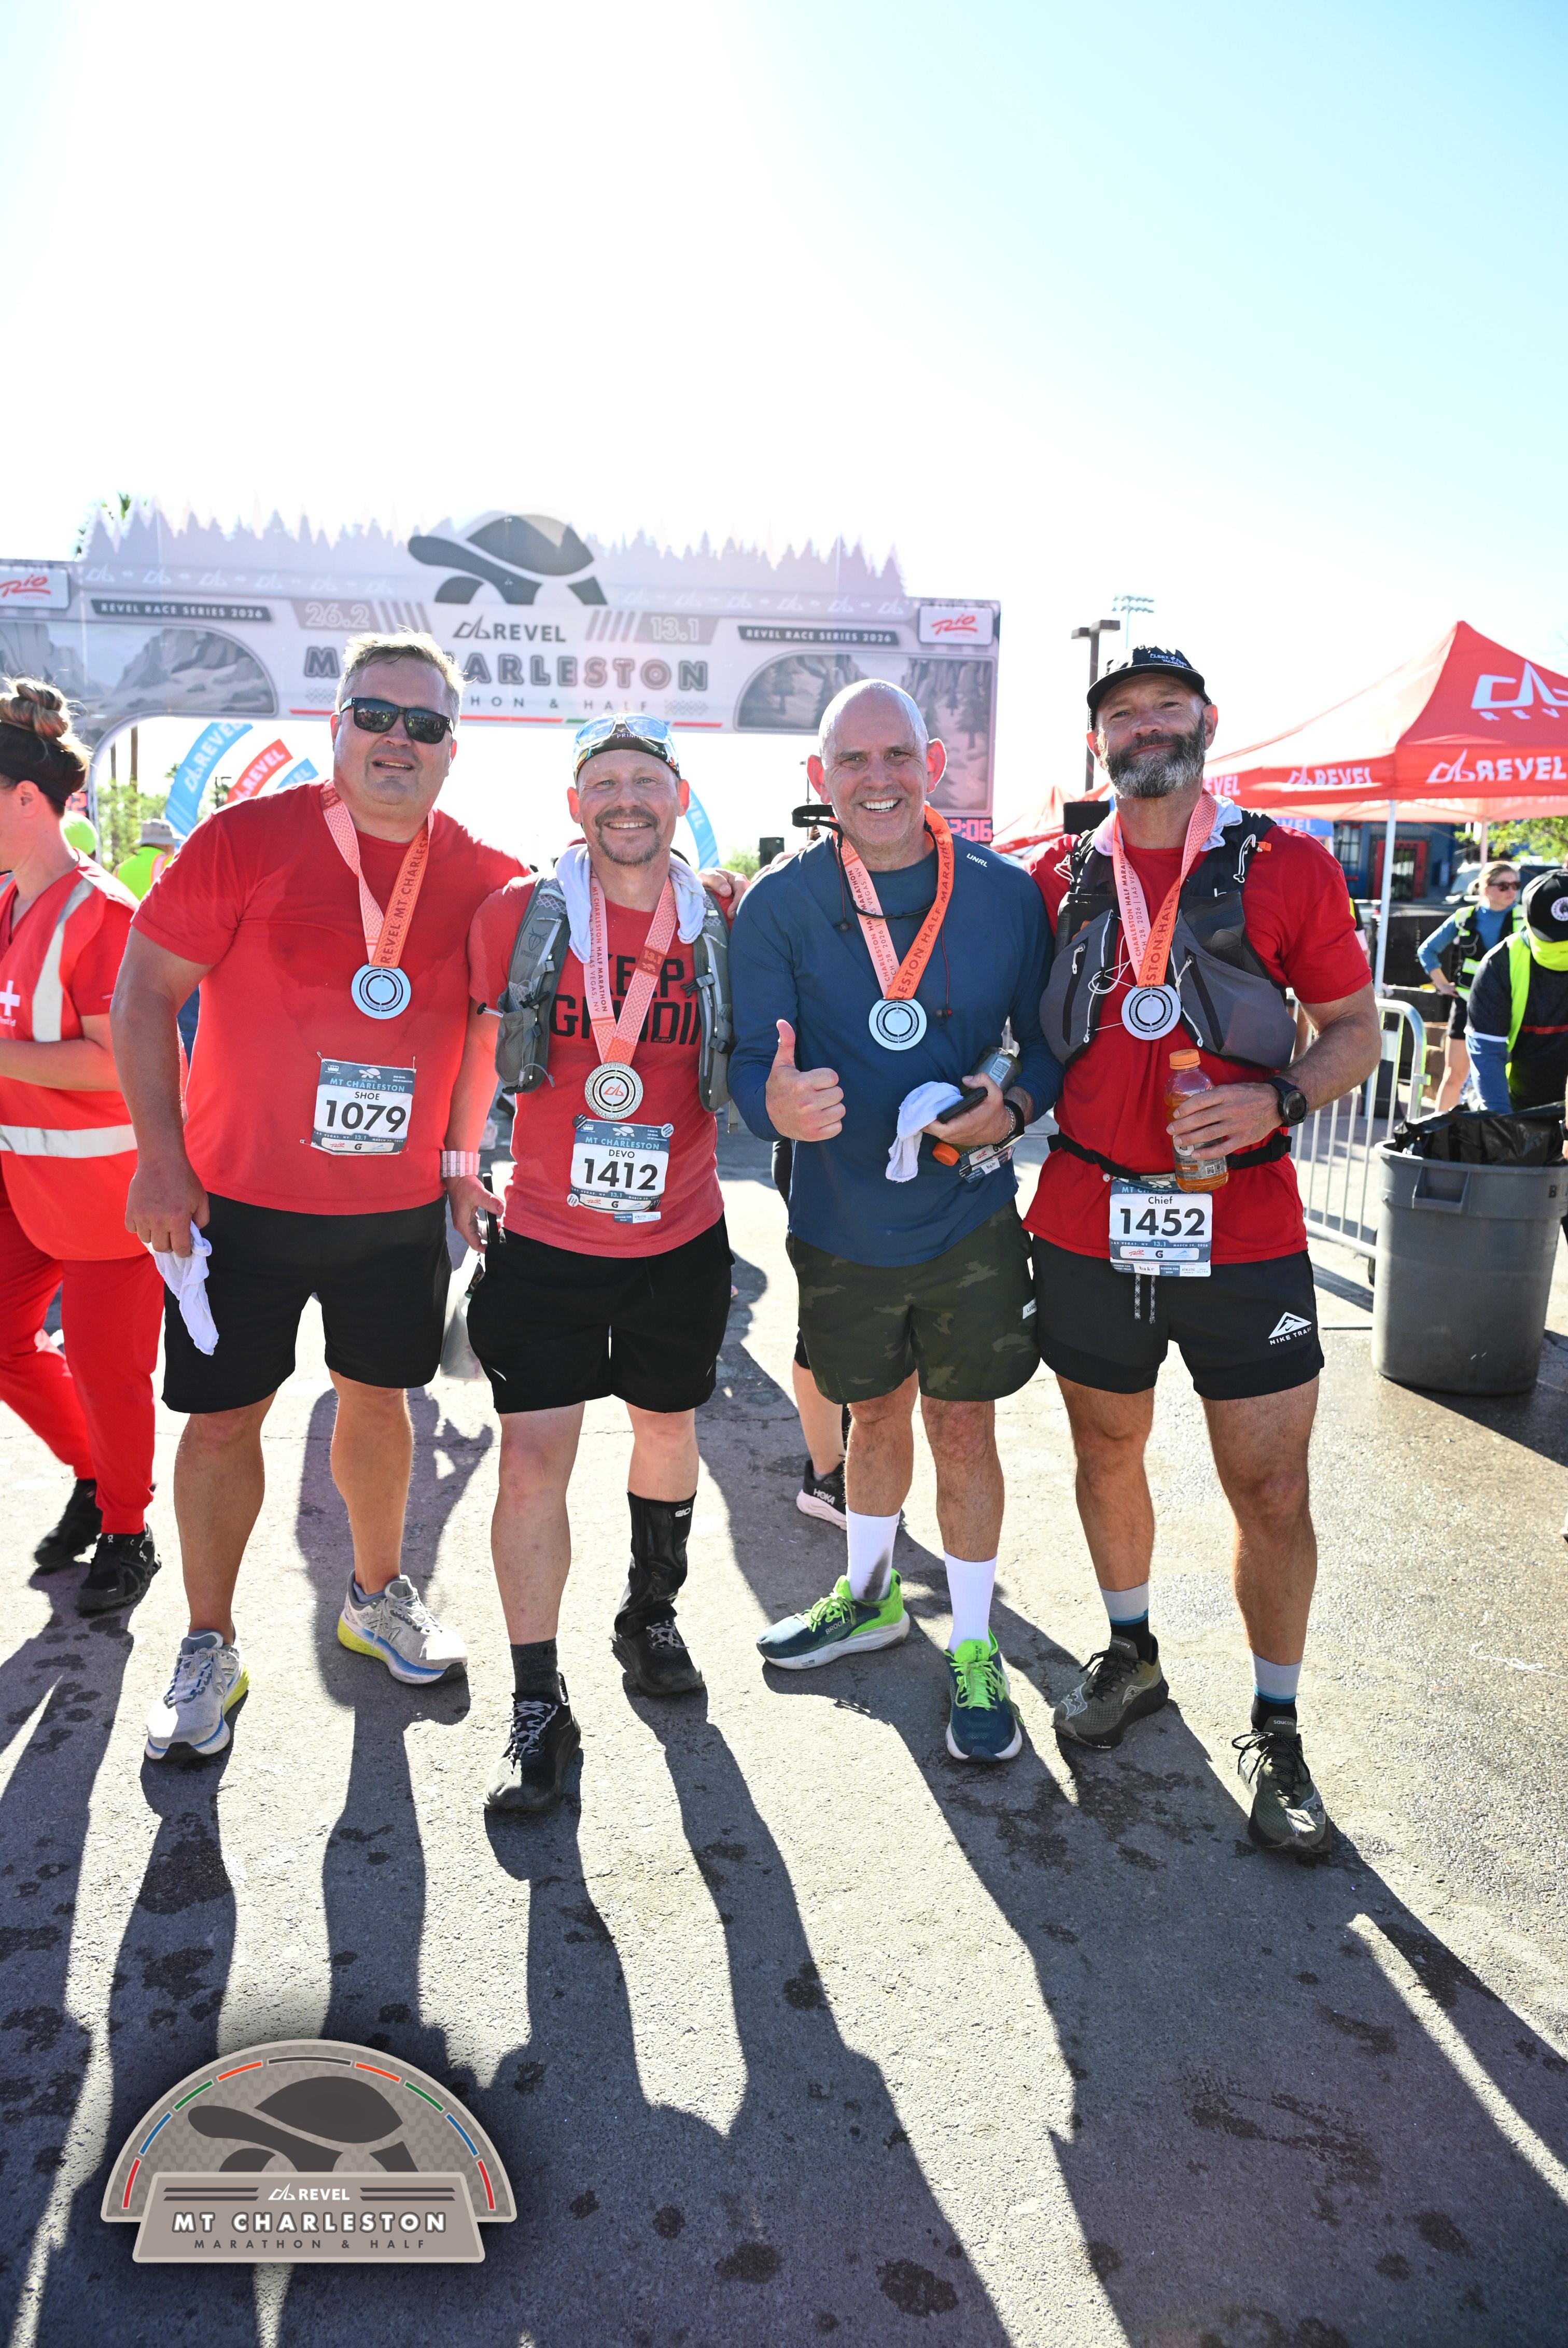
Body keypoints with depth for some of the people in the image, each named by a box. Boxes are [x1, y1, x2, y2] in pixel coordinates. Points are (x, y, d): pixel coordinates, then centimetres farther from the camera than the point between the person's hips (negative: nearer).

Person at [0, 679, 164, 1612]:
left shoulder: (97, 911, -19)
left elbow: (114, 1061, -25)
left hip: (105, 1182, -9)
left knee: (104, 1366, 4)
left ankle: (127, 1532, 24)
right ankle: (95, 1475, 38)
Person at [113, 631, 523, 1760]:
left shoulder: (485, 878, -1)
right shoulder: (245, 840, -10)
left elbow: (488, 1022, 14)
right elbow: (144, 996, -6)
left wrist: (460, 1152, 9)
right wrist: (161, 1158, -11)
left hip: (401, 1207, 3)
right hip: (239, 1200, -2)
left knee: (378, 1399, 16)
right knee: (224, 1415, 6)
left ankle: (378, 1595, 39)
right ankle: (210, 1647, 25)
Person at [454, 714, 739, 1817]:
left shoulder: (723, 927, -3)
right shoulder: (519, 917, -5)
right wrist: (458, 1174, 7)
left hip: (682, 1239, 2)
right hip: (543, 1237, -1)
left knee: (669, 1431, 18)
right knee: (535, 1459, -4)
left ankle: (651, 1615, 44)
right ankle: (538, 1705, 10)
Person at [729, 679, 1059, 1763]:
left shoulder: (1005, 893, -6)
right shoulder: (780, 906, -8)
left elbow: (1052, 1040, 1)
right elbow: (752, 1060, -10)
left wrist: (1014, 1106, -20)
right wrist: (779, 1105, -33)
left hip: (972, 1218, -1)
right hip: (844, 1224, 1)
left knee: (963, 1429, 7)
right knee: (875, 1417, 20)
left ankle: (975, 1651, 26)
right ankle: (870, 1596, 45)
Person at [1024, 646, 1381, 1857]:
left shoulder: (1287, 867, 0)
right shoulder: (1059, 877, 6)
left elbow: (1356, 1029, 4)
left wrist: (1276, 1099, -14)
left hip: (1243, 1233, -2)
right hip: (1087, 1225, 3)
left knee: (1274, 1493, 2)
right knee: (1108, 1454, 18)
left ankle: (1277, 1731, 22)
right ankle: (1131, 1653, 42)